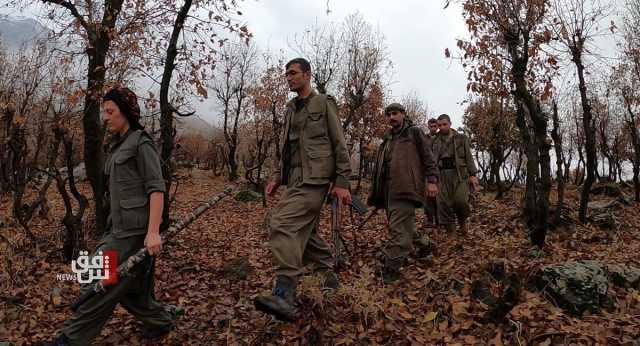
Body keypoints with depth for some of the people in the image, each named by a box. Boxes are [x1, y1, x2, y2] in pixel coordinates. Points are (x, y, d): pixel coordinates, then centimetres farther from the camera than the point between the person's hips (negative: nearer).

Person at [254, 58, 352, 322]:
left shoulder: (324, 103, 0)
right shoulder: (290, 109, 20)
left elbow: (339, 145, -3)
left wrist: (342, 182, -10)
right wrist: (277, 176, 14)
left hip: (315, 177, -8)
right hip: (296, 179, 8)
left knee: (283, 223, -22)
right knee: (304, 231, 12)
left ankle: (285, 294, -24)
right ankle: (328, 276, 30)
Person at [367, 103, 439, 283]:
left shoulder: (414, 133, 6)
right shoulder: (387, 139, 26)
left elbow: (428, 157, -1)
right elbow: (379, 166, 26)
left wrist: (431, 180, -12)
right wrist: (375, 194, 24)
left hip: (404, 189, -8)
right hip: (388, 190, 8)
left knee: (399, 229, -13)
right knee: (405, 227, 12)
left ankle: (390, 269, -15)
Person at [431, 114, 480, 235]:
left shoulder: (462, 138, 11)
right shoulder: (435, 141, 14)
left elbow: (469, 157, 7)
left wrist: (473, 175, -3)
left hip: (460, 174, -2)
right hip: (442, 175, 2)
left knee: (460, 200, -19)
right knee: (444, 204, -4)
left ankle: (462, 220, 12)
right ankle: (450, 231, 6)